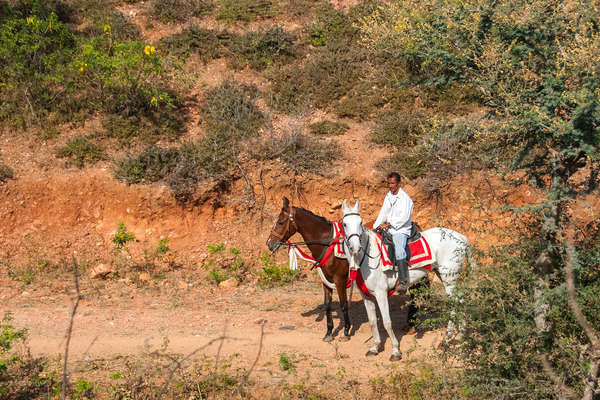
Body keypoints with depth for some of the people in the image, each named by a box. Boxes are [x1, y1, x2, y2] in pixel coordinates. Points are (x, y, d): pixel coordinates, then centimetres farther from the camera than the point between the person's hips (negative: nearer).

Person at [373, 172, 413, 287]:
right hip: (388, 230, 8)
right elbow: (383, 214, 14)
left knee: (399, 251, -29)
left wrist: (388, 224, -21)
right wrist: (375, 228, 2)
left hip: (401, 231, -8)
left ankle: (404, 281, -27)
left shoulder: (405, 199, -8)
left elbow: (404, 218, -17)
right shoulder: (388, 197, 14)